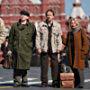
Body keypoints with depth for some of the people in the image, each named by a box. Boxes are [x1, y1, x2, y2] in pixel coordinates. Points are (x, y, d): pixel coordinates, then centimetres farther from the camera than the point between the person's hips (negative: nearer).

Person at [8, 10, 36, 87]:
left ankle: (24, 81, 9)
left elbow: (34, 38, 10)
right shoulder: (15, 26, 13)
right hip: (16, 49, 1)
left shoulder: (31, 26, 10)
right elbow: (11, 38, 11)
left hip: (27, 49, -1)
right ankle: (17, 81, 7)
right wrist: (10, 48, 5)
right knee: (17, 66, 0)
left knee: (25, 66, -1)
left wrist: (32, 47, 3)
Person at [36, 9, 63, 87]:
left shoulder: (57, 25, 10)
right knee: (44, 66, 1)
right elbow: (38, 37, 5)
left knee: (55, 65, 1)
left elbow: (59, 37, 10)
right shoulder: (41, 25, 7)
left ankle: (55, 82, 10)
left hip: (54, 49, 1)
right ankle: (44, 82, 9)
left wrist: (59, 47, 1)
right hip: (44, 48, 0)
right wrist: (38, 47, -3)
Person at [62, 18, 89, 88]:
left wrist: (83, 52, -14)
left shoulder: (81, 31, 1)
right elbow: (67, 43, 18)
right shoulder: (69, 32, 19)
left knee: (79, 68, -12)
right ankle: (76, 83, 14)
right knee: (73, 68, 7)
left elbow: (85, 42, -6)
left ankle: (81, 83, -10)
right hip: (71, 53, 6)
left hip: (79, 53, -6)